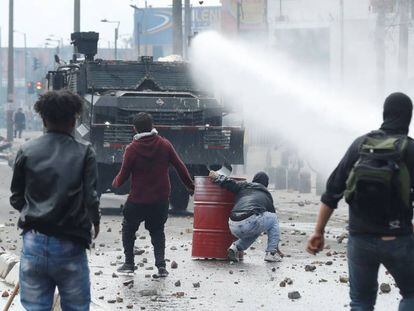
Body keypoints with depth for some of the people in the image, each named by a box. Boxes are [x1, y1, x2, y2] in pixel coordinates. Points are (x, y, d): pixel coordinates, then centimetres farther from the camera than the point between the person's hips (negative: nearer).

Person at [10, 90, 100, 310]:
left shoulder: (27, 151, 2)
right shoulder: (84, 153, -4)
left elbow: (16, 199, 7)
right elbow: (91, 197, -8)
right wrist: (95, 222, 13)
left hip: (34, 243, 2)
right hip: (70, 246, -2)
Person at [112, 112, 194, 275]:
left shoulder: (132, 149, -13)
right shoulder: (164, 145, -5)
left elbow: (124, 174, -8)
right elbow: (180, 167, 1)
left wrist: (115, 183, 15)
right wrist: (190, 185, 15)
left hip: (138, 200, -3)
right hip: (161, 199, 3)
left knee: (128, 229, 19)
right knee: (157, 231, 19)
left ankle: (129, 263, 19)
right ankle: (161, 265, 5)